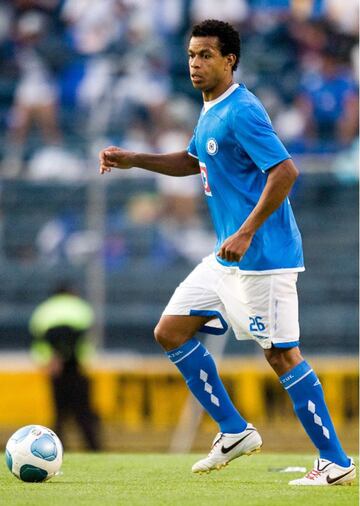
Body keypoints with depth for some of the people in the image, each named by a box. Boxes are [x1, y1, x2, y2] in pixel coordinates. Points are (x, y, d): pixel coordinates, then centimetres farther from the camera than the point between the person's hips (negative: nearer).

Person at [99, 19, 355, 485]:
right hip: (228, 256, 10)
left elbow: (285, 172, -24)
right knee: (170, 332, 9)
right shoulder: (210, 113, 13)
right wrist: (133, 160, 22)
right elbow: (192, 161, 32)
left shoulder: (241, 112, -17)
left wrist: (246, 233, -26)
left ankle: (335, 463, -1)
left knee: (282, 355, -8)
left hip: (261, 256, -10)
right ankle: (234, 431, 14)